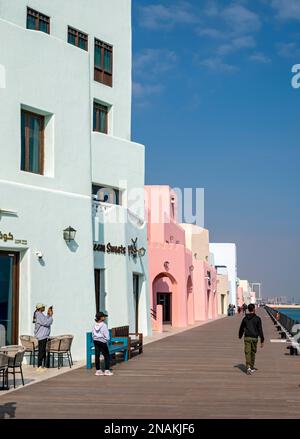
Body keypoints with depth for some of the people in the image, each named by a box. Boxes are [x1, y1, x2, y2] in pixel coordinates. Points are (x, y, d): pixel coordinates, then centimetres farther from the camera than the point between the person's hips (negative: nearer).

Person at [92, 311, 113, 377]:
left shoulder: (95, 325, 3)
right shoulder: (103, 325, -14)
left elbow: (93, 335, 7)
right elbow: (106, 335, -13)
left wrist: (95, 339, 16)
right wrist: (107, 339, 3)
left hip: (95, 341, 6)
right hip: (102, 342, -6)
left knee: (97, 356, 8)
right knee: (106, 356, 3)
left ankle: (98, 370, 13)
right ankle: (107, 370, 2)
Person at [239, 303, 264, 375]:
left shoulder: (245, 318, 4)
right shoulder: (257, 318, -5)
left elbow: (241, 328, 15)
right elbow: (260, 330, -7)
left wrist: (240, 336, 34)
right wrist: (262, 340, -4)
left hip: (247, 338, 1)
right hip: (254, 338, -1)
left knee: (247, 353, -3)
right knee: (253, 353, 13)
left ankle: (248, 367, -19)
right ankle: (252, 368, 24)